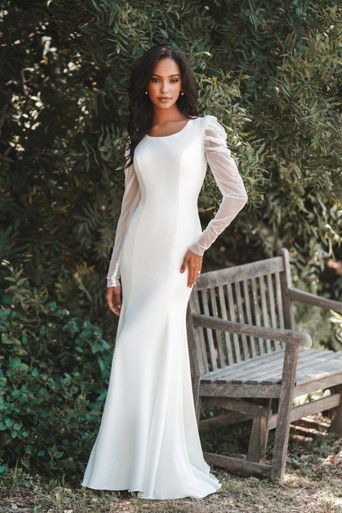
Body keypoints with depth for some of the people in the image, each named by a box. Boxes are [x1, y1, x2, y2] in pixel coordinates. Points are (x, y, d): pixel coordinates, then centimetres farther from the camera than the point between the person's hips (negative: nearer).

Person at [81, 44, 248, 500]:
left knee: (147, 350, -11)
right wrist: (114, 274, 11)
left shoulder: (204, 130, 2)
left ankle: (163, 470, -1)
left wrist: (200, 247, -5)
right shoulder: (138, 141, 15)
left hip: (176, 251, -4)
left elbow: (236, 196, -2)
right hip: (137, 251, 4)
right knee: (152, 353, 2)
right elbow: (129, 207, 15)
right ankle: (136, 466, 8)